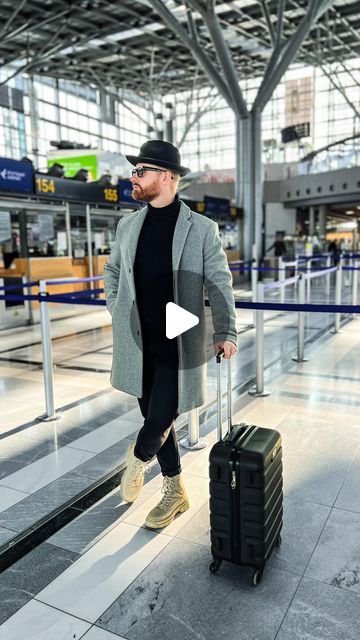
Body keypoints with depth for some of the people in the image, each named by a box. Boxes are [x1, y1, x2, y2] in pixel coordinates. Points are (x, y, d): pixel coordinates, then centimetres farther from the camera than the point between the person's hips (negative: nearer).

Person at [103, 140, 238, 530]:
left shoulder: (201, 229, -5)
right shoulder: (128, 225, 7)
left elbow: (219, 284, -3)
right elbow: (112, 272, 21)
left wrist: (226, 332, -10)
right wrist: (117, 312, 11)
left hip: (177, 346, -4)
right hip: (138, 344, 4)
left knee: (161, 420, -6)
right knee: (155, 418, 12)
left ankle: (138, 458, 32)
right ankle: (175, 492, 33)